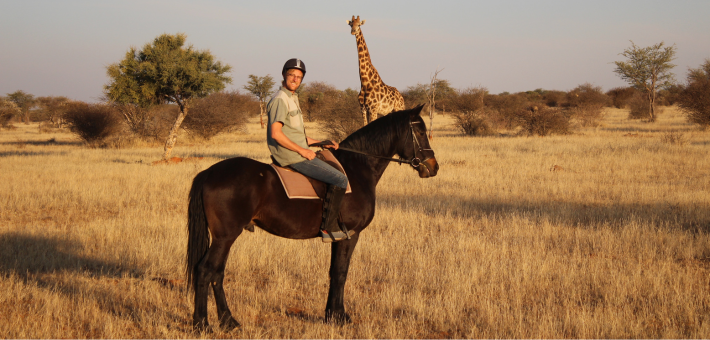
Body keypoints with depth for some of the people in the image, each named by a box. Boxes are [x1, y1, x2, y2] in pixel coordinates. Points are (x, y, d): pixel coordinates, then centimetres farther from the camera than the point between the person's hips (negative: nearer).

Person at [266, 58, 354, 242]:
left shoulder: (292, 98, 17)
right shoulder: (280, 99, -15)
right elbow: (276, 133, -25)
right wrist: (302, 151, -20)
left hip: (297, 151, 11)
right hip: (292, 157, -11)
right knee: (339, 179, -14)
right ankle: (329, 228, -13)